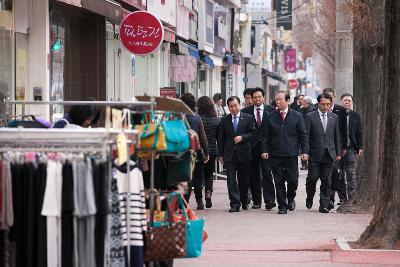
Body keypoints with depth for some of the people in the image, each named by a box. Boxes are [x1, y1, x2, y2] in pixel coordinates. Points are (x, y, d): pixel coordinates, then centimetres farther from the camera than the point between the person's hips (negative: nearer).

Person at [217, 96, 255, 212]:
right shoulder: (224, 120, 7)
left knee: (243, 179, 9)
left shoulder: (248, 118, 2)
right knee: (231, 180, -8)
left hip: (244, 153, -1)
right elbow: (221, 138, 9)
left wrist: (242, 137, -15)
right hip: (229, 154, 1)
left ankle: (244, 201, 27)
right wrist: (220, 154, 6)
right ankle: (235, 204, -9)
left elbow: (253, 133, 1)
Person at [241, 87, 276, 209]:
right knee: (253, 176, 6)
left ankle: (269, 200, -12)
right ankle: (256, 201, 13)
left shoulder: (271, 110, 4)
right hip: (251, 148, 2)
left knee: (267, 173, -10)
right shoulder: (246, 112, 5)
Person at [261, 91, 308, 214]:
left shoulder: (297, 116, 3)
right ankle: (282, 206, 11)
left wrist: (304, 151, -4)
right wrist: (264, 150, -2)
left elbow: (303, 135, 4)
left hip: (291, 154, -1)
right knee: (279, 181, 2)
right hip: (275, 155, 1)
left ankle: (291, 198, 26)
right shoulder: (271, 117, 6)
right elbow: (265, 136, 9)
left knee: (293, 180, -2)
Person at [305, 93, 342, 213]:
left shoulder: (334, 117, 11)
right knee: (312, 178, -3)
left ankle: (324, 205, 6)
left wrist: (338, 153, 10)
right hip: (315, 154, -3)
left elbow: (337, 136, 15)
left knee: (326, 180, 2)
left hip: (329, 154, 3)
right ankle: (309, 198, 23)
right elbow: (306, 136, -2)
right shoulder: (310, 117, 0)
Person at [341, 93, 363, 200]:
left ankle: (351, 196, 2)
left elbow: (359, 133, 8)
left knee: (351, 174, -2)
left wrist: (360, 147, 0)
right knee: (339, 174, 5)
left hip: (350, 148, 0)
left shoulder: (356, 116, 6)